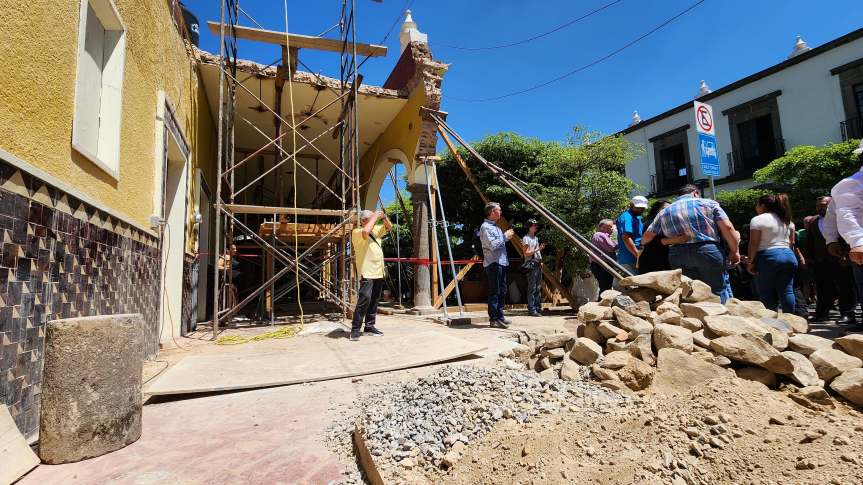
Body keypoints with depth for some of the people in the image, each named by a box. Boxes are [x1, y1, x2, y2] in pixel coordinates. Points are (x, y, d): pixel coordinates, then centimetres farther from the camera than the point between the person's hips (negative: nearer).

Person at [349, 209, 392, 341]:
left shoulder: (375, 230, 17)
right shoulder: (357, 232, -7)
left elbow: (389, 227, 23)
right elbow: (366, 231, -28)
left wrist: (384, 217, 4)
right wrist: (375, 217, -16)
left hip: (378, 272, 8)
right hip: (367, 272, -8)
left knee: (374, 300, 12)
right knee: (365, 299, -16)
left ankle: (369, 326, 21)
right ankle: (355, 329, -10)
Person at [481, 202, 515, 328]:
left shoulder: (496, 227, 21)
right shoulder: (485, 227, -11)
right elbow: (492, 245, -21)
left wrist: (506, 237, 10)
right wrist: (505, 236, -11)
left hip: (501, 262, 10)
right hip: (493, 263, -10)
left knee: (502, 291, 13)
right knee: (494, 292, -7)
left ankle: (500, 316, 22)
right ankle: (494, 319, -3)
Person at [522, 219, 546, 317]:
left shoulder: (536, 238, 19)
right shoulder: (526, 238, -6)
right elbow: (526, 253, -11)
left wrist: (541, 261, 10)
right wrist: (537, 249, -16)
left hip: (538, 264, 8)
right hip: (531, 265, -8)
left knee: (538, 288, 10)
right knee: (532, 288, -8)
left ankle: (538, 308, 16)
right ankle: (531, 310, -6)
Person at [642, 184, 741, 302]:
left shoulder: (664, 211, 19)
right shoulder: (709, 203, 12)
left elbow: (647, 237, 18)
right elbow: (727, 227, 2)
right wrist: (734, 251, 11)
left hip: (678, 254, 3)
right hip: (708, 250, -2)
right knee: (718, 293, 5)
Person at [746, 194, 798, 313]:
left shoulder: (758, 220, -6)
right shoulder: (787, 220, 17)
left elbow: (753, 243, -12)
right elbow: (792, 242, 17)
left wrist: (750, 261, -9)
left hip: (768, 257, -7)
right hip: (789, 255, 7)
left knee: (767, 293, -1)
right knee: (787, 291, 6)